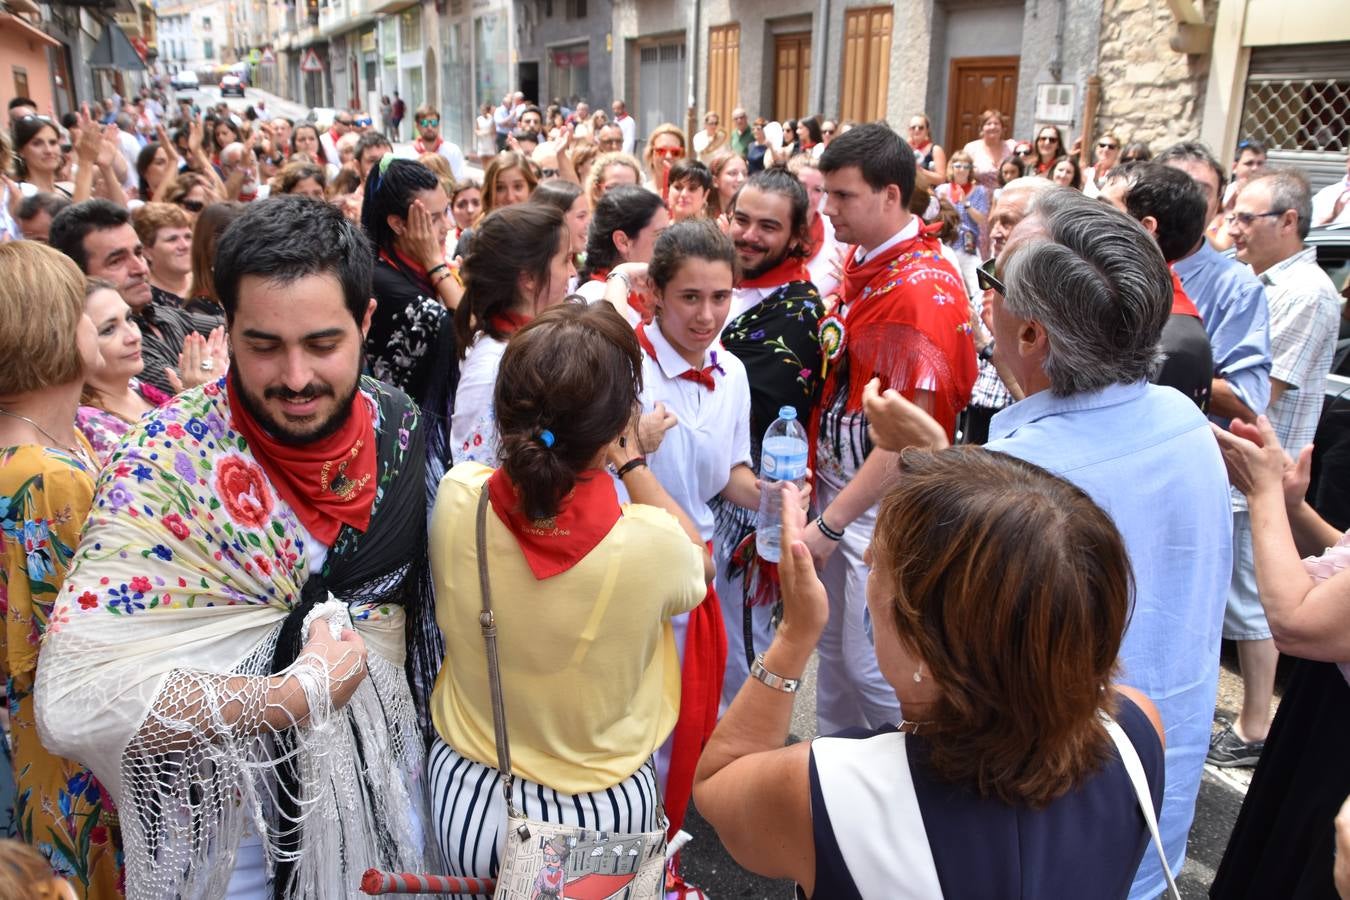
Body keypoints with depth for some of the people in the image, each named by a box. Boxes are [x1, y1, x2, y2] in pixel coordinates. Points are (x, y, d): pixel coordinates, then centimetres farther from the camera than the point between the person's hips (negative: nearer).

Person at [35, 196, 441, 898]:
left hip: (387, 774, 4)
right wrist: (302, 691, -30)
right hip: (237, 810, -4)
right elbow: (74, 698, -32)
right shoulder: (170, 459, -25)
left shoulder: (398, 427, -11)